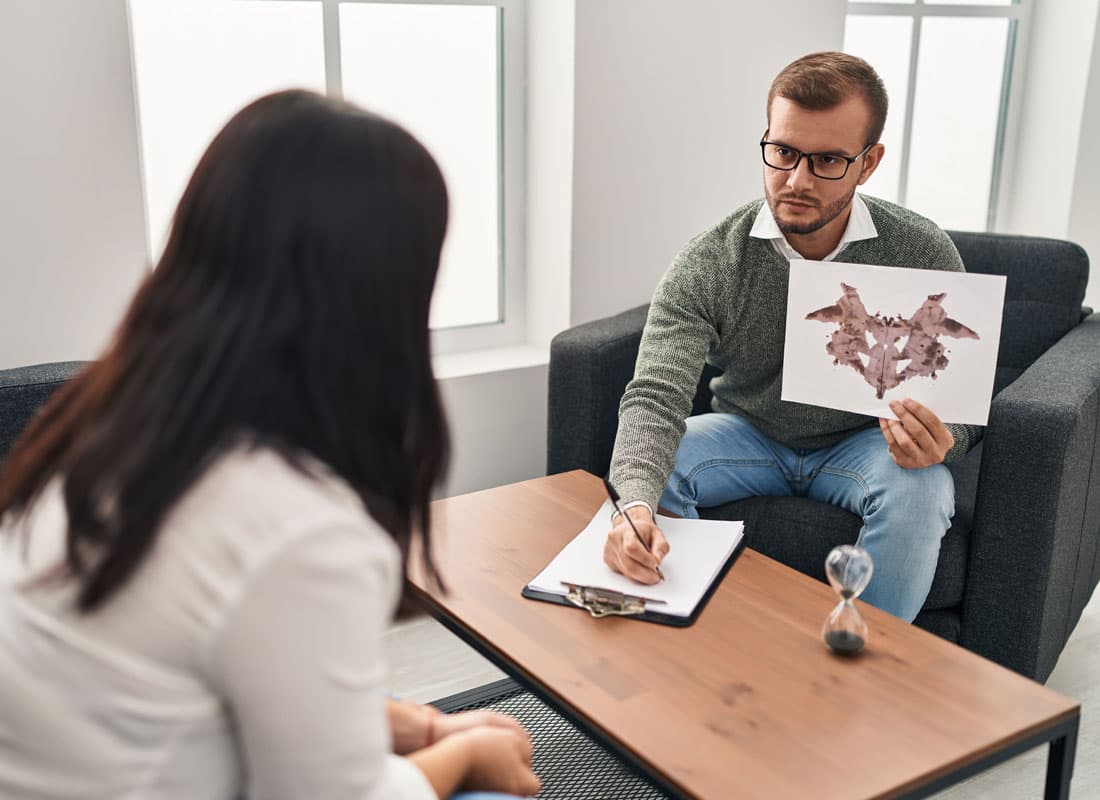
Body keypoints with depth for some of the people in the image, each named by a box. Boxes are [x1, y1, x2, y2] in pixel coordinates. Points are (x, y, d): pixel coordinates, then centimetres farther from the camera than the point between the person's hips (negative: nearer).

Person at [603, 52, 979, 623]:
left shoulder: (923, 254, -16)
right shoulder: (708, 263, -18)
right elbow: (655, 395, -28)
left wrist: (937, 442, -37)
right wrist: (635, 502, -49)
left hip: (863, 442, 0)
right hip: (750, 434, 1)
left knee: (920, 490, -32)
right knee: (645, 466, -25)